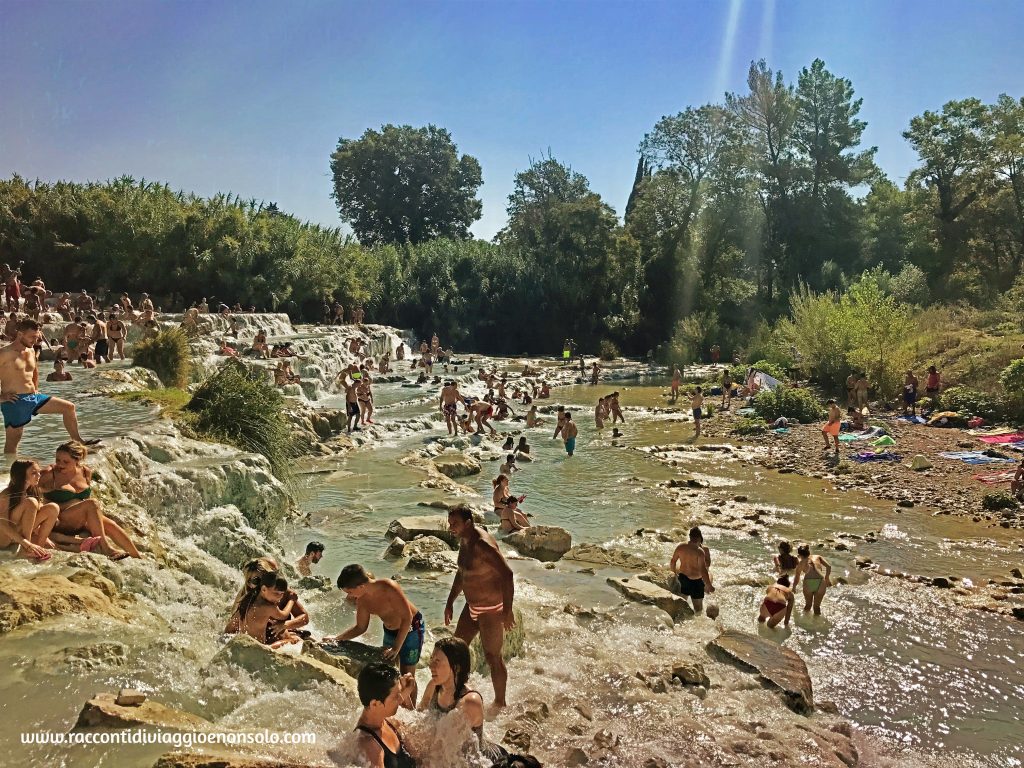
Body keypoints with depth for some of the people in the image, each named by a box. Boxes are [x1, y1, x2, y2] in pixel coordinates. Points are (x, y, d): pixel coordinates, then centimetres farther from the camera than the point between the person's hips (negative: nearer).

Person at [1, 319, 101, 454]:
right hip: (15, 401, -8)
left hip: (33, 397, 8)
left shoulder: (31, 351, 11)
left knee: (69, 407, 4)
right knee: (13, 439, 1)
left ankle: (78, 443, 13)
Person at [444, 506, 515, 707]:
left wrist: (507, 611, -28)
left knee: (493, 657, 3)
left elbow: (507, 574, -29)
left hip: (491, 609, -9)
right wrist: (450, 602, 20)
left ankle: (500, 704, 20)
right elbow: (461, 573, 19)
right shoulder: (464, 541, 5)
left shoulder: (482, 544, -26)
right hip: (473, 606, 9)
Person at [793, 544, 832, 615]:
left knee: (808, 604, 22)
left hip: (808, 582, -1)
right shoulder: (818, 557, 25)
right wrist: (827, 579, 26)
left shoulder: (801, 563, 23)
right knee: (817, 606, 17)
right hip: (821, 581, 1)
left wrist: (793, 588, 48)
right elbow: (829, 567, 12)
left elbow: (797, 578, 30)